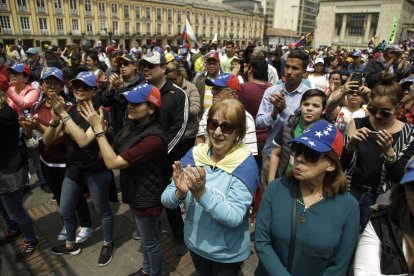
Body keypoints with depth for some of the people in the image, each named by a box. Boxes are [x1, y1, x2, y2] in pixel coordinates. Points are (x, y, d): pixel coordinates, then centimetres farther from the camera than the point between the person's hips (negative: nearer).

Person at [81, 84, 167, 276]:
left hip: (147, 199, -9)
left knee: (150, 242, 16)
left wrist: (98, 129, -27)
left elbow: (113, 162, -31)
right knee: (144, 238, 30)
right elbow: (107, 154, 3)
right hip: (134, 193, 9)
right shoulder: (133, 127, -2)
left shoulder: (154, 138, -32)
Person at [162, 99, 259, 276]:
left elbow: (234, 218, -27)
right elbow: (165, 200, -11)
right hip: (195, 244, 4)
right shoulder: (194, 155, -11)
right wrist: (180, 193, -32)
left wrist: (201, 193, -39)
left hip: (228, 253, -3)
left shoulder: (245, 165, -21)